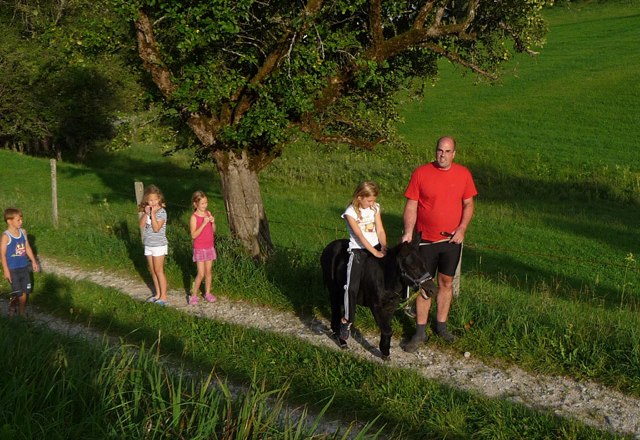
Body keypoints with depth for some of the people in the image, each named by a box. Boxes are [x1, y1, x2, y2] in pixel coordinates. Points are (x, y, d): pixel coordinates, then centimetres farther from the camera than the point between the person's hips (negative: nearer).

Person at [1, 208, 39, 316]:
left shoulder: (23, 232, 0)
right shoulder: (6, 236, -17)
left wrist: (33, 261, 15)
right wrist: (6, 270, -15)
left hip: (24, 267, 6)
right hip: (13, 269, -6)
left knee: (25, 291, 10)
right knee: (17, 293, 1)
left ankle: (22, 313, 24)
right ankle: (12, 307, 26)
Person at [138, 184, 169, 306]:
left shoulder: (161, 212, -15)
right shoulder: (146, 210, 4)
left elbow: (156, 228, -22)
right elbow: (142, 225, -5)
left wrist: (153, 213, -24)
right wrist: (146, 213, -16)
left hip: (159, 245, -6)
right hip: (148, 245, 6)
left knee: (159, 271, -3)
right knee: (153, 271, 12)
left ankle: (163, 296, 4)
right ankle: (157, 294, 23)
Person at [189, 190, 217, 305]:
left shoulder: (208, 214, 3)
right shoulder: (194, 217, -13)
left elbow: (213, 231, 8)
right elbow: (193, 235, -20)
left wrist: (213, 222, -11)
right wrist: (203, 223, -26)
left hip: (210, 247, 5)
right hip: (199, 248, -5)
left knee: (208, 271, 11)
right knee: (201, 274, -7)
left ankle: (208, 293, 21)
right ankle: (194, 295, 5)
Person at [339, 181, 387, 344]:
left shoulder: (375, 208, 8)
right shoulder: (351, 212, -8)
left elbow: (380, 231, 4)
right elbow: (360, 235, -15)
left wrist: (383, 247, -13)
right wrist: (375, 252, -22)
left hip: (376, 247, 6)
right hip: (358, 250, -5)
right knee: (352, 286, -17)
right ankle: (346, 321, -10)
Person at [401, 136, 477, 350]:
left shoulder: (463, 174, -1)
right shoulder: (421, 173, -8)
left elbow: (468, 204, 5)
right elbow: (411, 205, -7)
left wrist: (462, 229, -9)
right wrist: (408, 232, -17)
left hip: (452, 239, 2)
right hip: (426, 239, -2)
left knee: (446, 283, 12)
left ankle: (441, 326, 27)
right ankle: (420, 332, 11)